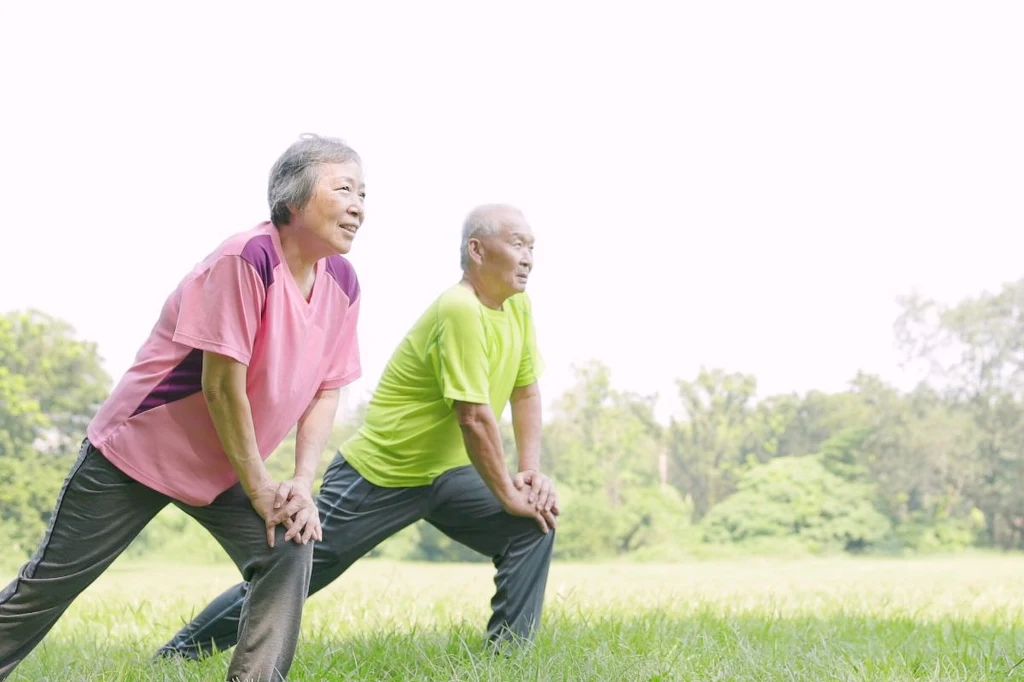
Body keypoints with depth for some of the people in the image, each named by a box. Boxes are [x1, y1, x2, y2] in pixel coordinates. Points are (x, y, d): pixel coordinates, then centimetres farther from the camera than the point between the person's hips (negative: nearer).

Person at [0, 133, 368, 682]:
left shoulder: (342, 283, -5)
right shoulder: (245, 259, -27)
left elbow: (326, 390, 1)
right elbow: (222, 384, -25)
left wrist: (302, 484, -11)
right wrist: (260, 489, -17)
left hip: (226, 468, 6)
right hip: (136, 449, -6)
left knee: (289, 554, -14)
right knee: (50, 585, 4)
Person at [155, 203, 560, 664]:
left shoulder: (518, 304, 2)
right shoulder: (459, 310, -25)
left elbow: (526, 390, 8)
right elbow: (475, 417, -27)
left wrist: (531, 472, -3)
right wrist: (509, 495, -18)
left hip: (443, 472, 8)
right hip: (378, 475, -8)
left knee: (535, 524, -8)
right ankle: (179, 651, 15)